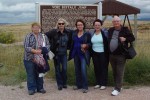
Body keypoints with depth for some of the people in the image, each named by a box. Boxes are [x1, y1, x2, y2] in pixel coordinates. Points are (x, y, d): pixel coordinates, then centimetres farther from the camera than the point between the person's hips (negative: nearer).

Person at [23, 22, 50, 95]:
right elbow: (26, 47, -10)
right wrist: (35, 51, -21)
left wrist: (42, 50, -12)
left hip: (40, 59, 3)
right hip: (30, 59, -3)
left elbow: (48, 45, 6)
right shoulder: (28, 36, -2)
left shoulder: (43, 36, 9)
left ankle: (40, 88, 23)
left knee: (40, 74, 11)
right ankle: (31, 89, 12)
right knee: (31, 74, 2)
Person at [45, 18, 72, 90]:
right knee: (57, 69, 5)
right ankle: (59, 84, 16)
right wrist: (50, 43, -6)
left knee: (64, 69, 1)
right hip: (56, 53, -1)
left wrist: (68, 47, 1)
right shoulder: (54, 32, -10)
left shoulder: (68, 32, -3)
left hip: (64, 53, 2)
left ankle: (64, 83, 20)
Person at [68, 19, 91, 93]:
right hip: (76, 54, 5)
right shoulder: (74, 34, 9)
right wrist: (71, 52, 5)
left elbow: (90, 43, -3)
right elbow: (73, 43, 14)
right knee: (77, 70, 11)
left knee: (83, 70, -13)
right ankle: (78, 84, 23)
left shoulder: (87, 34, -3)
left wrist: (86, 45, -22)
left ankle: (85, 87, -6)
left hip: (83, 54, -5)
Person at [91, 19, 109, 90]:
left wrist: (107, 53, -12)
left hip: (103, 54, -4)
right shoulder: (92, 34, 7)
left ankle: (103, 84, 8)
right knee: (96, 68, 8)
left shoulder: (104, 33, -6)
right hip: (95, 54, 4)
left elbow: (107, 44, -7)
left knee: (103, 68, 0)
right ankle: (98, 83, 19)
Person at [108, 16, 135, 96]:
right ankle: (118, 85, 29)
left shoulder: (125, 30, -5)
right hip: (111, 55, 6)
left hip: (121, 55, -5)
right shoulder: (110, 30, 10)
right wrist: (107, 51, 8)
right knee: (114, 72, 14)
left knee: (119, 72, -2)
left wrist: (125, 39, -18)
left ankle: (117, 89, 3)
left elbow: (132, 38, -1)